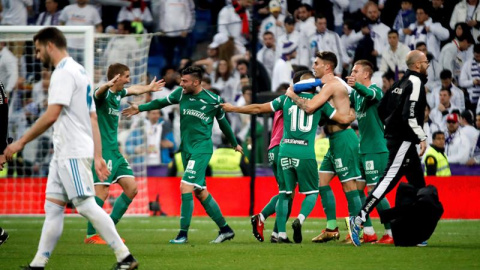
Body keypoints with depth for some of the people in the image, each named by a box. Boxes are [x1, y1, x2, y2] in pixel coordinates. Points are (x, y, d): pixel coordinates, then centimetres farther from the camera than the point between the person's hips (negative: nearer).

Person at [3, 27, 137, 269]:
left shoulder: (63, 72, -12)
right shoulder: (79, 72, 19)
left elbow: (51, 115, -21)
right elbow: (93, 118, 18)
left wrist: (21, 142, -16)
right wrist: (97, 157, 16)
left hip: (72, 153, -10)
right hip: (64, 152, 10)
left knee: (87, 206, -9)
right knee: (53, 206, 7)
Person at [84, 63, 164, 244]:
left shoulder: (118, 93, 14)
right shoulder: (104, 94, -13)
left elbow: (134, 90, 37)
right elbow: (99, 92, -39)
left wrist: (149, 88, 54)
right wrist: (107, 85, -62)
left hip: (114, 151, 10)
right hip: (102, 149, -10)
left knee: (131, 187, 5)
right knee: (102, 190, -15)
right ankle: (91, 235, -9)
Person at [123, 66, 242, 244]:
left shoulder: (213, 100, -6)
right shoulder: (181, 93, 3)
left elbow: (222, 122, 10)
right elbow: (161, 102, 19)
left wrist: (234, 143, 22)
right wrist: (140, 108, 12)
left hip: (202, 148, -6)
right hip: (186, 148, 6)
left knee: (185, 187, -17)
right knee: (200, 192, 8)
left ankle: (183, 234, -13)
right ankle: (225, 229, 19)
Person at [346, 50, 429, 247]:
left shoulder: (401, 82, 16)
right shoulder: (415, 83, -11)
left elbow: (382, 108, 17)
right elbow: (410, 115, -21)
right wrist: (422, 138, -17)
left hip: (394, 137, 10)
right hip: (404, 140, -10)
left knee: (418, 184, 12)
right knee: (389, 180, -14)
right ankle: (358, 219, -20)